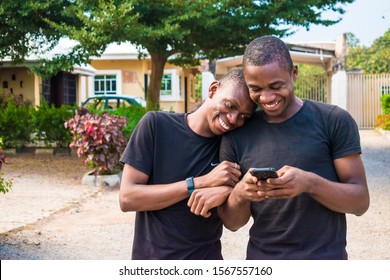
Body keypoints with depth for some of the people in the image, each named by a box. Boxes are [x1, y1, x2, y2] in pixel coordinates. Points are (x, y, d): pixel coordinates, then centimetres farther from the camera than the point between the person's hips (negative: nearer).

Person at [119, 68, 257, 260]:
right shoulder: (157, 124, -12)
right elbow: (127, 199, -17)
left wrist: (227, 191, -24)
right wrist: (201, 182, -22)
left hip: (207, 256, 2)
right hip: (151, 255, -2)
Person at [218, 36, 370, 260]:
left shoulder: (334, 121, -9)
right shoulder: (237, 135, -3)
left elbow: (360, 201, -10)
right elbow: (231, 223, 0)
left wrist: (310, 183, -27)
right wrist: (240, 194, -21)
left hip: (325, 257, -2)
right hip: (261, 257, 2)